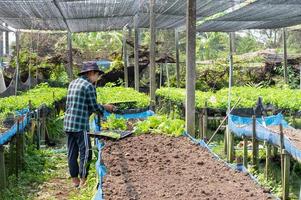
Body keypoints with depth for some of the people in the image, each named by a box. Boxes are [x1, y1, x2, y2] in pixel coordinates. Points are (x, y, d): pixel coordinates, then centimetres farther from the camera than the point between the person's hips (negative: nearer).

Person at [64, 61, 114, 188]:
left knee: (72, 153, 11)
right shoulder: (89, 86, -9)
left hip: (68, 123, 8)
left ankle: (75, 180, 18)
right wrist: (106, 107, 12)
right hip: (80, 125, -8)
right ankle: (83, 181, 1)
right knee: (85, 153, -2)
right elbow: (94, 107, -8)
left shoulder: (72, 83, 15)